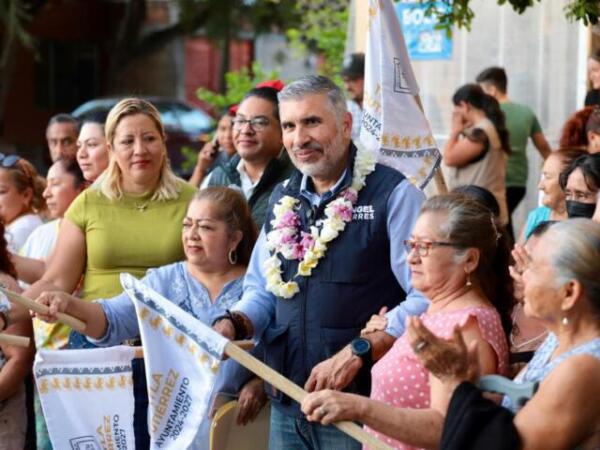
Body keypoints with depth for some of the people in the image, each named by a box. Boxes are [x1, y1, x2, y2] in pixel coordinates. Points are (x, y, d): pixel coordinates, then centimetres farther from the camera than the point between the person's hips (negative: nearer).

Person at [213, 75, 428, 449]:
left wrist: (356, 353, -22)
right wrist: (234, 324, 0)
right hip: (287, 405, 6)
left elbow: (428, 297, -17)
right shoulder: (284, 200, 13)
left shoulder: (393, 195, -9)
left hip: (359, 401, -6)